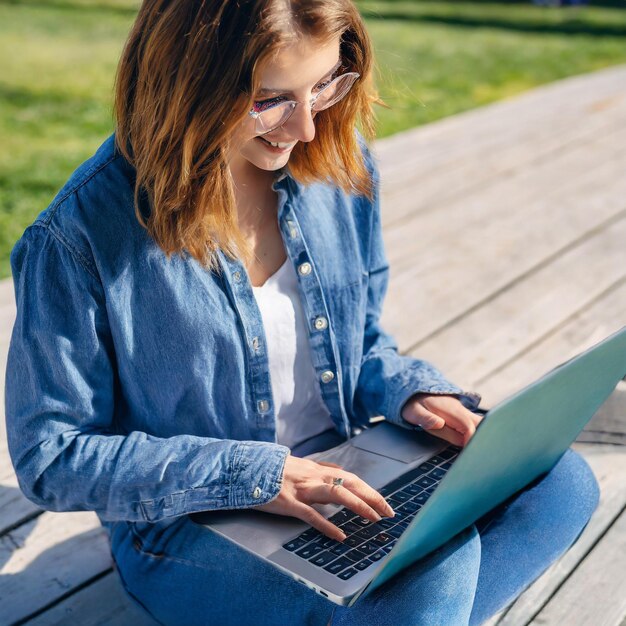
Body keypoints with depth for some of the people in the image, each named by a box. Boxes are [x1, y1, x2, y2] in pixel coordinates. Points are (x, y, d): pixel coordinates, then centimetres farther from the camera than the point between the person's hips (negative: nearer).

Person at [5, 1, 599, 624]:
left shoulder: (338, 160, -3)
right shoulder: (81, 235, -19)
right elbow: (50, 457, -13)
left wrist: (411, 392, -11)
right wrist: (254, 475, -22)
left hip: (346, 476, 6)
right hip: (188, 527, -5)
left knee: (561, 480, -12)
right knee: (441, 566, -29)